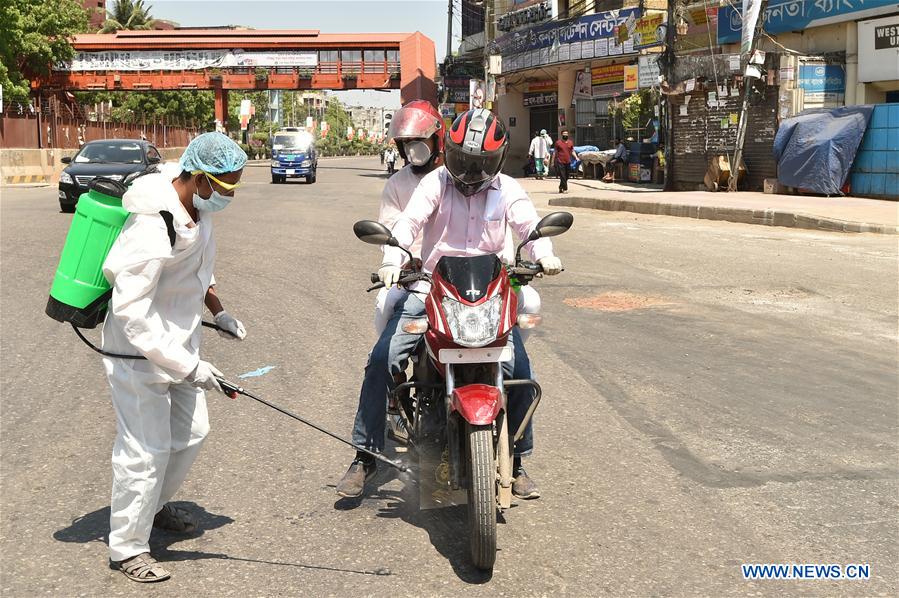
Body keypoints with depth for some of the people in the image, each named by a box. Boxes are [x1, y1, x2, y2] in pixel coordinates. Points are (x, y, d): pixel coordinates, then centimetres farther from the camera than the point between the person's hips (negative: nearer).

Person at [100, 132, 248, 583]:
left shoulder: (197, 207, -2)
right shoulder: (153, 229, -31)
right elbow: (131, 312, -30)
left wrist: (218, 311, 16)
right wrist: (188, 367, -30)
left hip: (179, 340, 9)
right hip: (139, 352, -9)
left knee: (191, 433, 18)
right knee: (147, 451, -4)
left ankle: (155, 506, 42)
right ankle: (127, 548, 12)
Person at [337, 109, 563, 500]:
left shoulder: (507, 190, 6)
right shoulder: (435, 183, -1)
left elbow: (529, 223, -9)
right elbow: (409, 221, -15)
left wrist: (543, 255, -32)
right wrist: (392, 260, -35)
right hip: (430, 286, -1)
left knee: (518, 367, -13)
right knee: (383, 358, -16)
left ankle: (515, 460, 8)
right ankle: (366, 455, -1)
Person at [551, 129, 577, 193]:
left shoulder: (570, 143, 10)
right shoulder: (558, 143, 0)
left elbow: (572, 151, 16)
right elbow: (555, 153, 4)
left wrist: (576, 157, -2)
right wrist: (553, 161, 4)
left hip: (568, 162, 4)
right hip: (560, 162, -4)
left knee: (566, 177, 10)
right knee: (563, 176, -10)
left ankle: (560, 187, 26)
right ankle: (565, 189, -9)